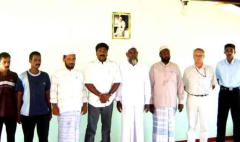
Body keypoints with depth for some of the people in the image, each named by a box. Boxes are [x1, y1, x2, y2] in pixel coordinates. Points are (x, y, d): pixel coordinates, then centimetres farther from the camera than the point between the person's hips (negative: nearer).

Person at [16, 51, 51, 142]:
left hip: (43, 113, 2)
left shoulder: (45, 76, 4)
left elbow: (47, 95, 9)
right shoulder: (22, 76, -3)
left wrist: (50, 111, 8)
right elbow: (19, 96, 0)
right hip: (27, 114, -2)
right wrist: (18, 113, -2)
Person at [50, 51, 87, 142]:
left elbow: (83, 90, 12)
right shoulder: (57, 74, -1)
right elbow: (53, 91, -3)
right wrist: (54, 106, -9)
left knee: (75, 131, 7)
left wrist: (85, 104, 7)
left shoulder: (79, 74, 10)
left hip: (77, 108, 3)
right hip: (63, 108, -3)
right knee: (64, 131, -3)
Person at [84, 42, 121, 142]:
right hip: (94, 101, -1)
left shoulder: (113, 65, 3)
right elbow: (88, 83, -7)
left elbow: (117, 82, 0)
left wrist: (108, 95, -14)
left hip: (108, 102, 2)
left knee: (106, 128, 12)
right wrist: (100, 95, -15)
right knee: (91, 129, 3)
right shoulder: (91, 65, -1)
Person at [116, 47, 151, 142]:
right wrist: (118, 100, -2)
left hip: (139, 102, 1)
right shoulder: (122, 67, -1)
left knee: (139, 125, 5)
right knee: (126, 126, 0)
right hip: (126, 102, -1)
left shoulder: (143, 68, 3)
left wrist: (147, 102, 4)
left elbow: (147, 86, 5)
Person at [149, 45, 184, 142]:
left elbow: (180, 85, 7)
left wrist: (181, 101, 4)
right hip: (158, 103, -2)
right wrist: (150, 102, -4)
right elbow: (150, 86, 0)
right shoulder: (154, 67, 0)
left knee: (171, 127, 7)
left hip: (172, 103, 2)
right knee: (159, 127, 0)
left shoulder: (175, 67, 5)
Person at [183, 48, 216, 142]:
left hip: (205, 100, 1)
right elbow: (184, 85, 10)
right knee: (191, 125, 2)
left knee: (204, 125, 4)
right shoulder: (188, 70, 0)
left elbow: (213, 84, 12)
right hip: (192, 99, -1)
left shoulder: (210, 69, 2)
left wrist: (206, 91, 2)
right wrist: (190, 92, -2)